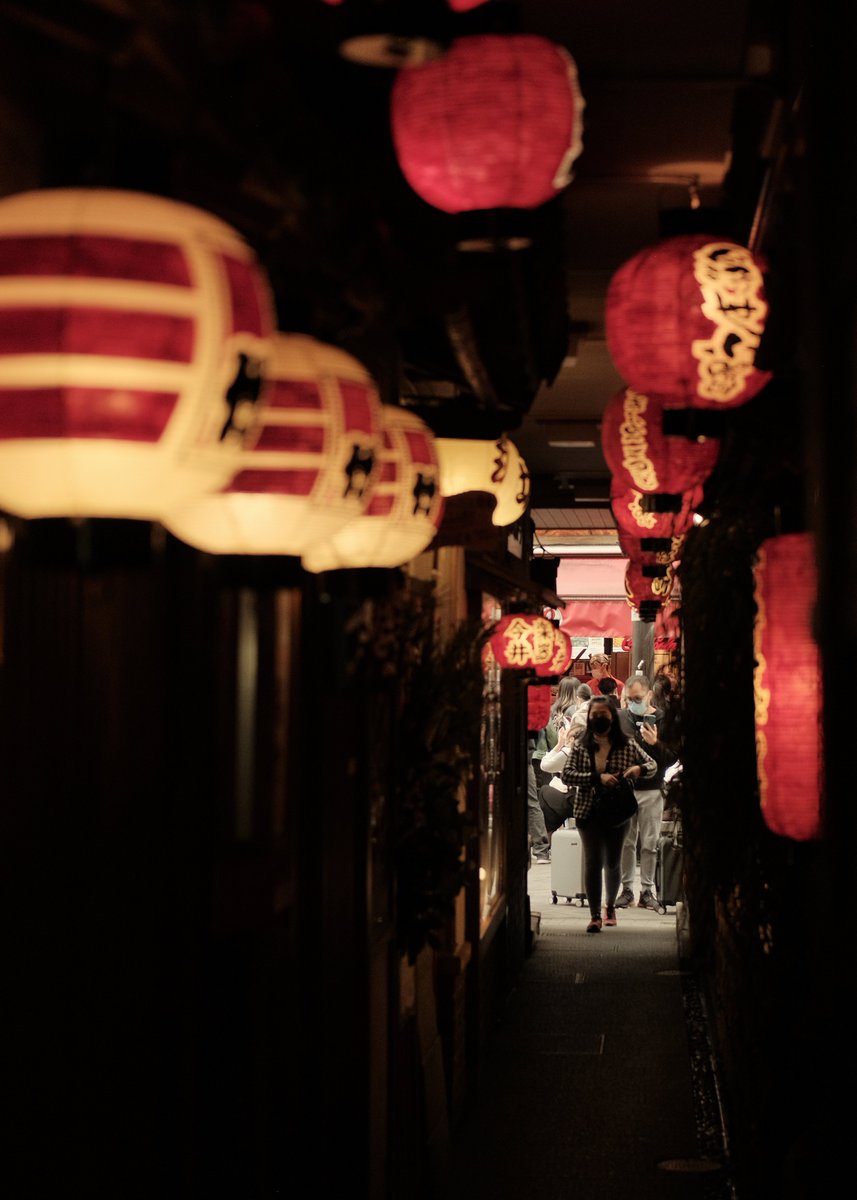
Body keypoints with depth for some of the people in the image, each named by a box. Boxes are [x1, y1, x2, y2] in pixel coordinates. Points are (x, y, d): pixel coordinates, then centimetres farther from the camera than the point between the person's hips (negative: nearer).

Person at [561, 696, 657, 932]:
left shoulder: (627, 744, 1)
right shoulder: (581, 745, -1)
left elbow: (652, 764, 11)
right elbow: (567, 775, -9)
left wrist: (639, 769, -13)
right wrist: (598, 778, -20)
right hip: (589, 812, -1)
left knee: (613, 863, 11)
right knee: (593, 861, -8)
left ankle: (610, 905, 35)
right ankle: (595, 915, -4)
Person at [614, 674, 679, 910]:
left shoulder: (663, 720, -3)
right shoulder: (619, 718, 5)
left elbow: (672, 758, -6)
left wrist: (656, 743, -21)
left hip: (652, 790, -2)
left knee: (649, 844, 3)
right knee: (625, 842, 6)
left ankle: (647, 890, 10)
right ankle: (626, 888, 14)